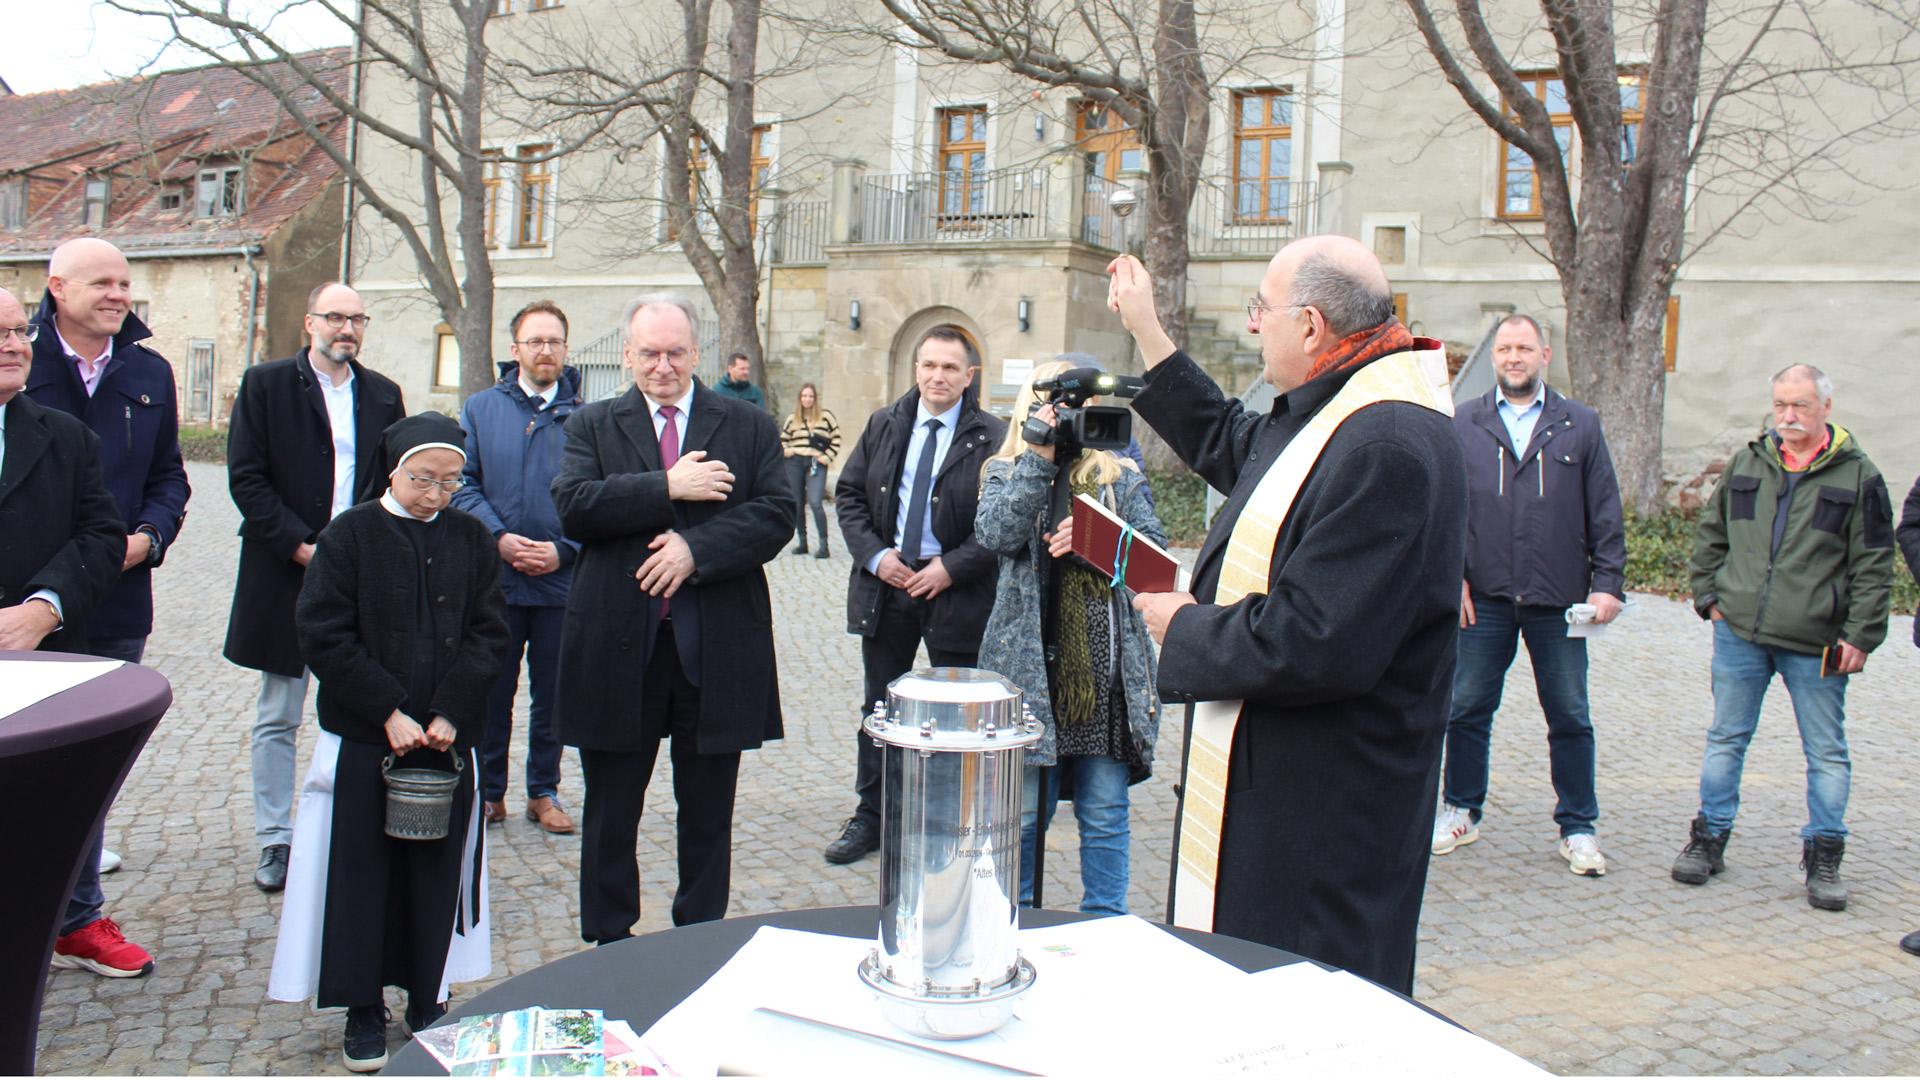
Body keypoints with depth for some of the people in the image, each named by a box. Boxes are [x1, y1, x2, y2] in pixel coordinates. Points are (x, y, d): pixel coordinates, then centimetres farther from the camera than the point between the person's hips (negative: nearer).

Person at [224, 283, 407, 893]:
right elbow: (246, 478, -5)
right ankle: (275, 841, 15)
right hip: (285, 573, -2)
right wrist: (300, 545, -13)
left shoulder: (383, 395, 11)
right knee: (278, 718, 6)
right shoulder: (265, 385, 1)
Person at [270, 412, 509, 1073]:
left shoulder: (471, 540, 4)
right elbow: (323, 635, -9)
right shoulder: (350, 534, -4)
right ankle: (364, 1010, 17)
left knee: (438, 869, 9)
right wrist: (388, 713, -14)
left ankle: (429, 1001, 23)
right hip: (362, 738, -2)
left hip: (448, 738, 2)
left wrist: (450, 712, -12)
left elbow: (488, 634, 1)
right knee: (361, 869, 4)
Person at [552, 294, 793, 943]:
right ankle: (609, 944, 26)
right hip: (619, 647, 0)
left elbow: (777, 514, -5)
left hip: (716, 651, 0)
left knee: (708, 815, 11)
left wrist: (696, 548, -17)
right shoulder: (592, 426, 7)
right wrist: (669, 487, -16)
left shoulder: (749, 427, 7)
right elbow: (573, 507, -10)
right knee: (611, 812, 11)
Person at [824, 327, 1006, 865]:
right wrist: (874, 554, -6)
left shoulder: (993, 437, -7)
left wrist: (951, 568, -16)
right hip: (886, 581, 4)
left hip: (957, 592, -4)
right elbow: (849, 495, 8)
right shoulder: (883, 426, 7)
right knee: (879, 709, 13)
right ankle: (870, 817, 25)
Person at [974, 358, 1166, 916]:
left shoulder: (1121, 478, 11)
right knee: (1023, 808, 6)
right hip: (1029, 667, -1)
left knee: (1105, 812, 8)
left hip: (1106, 674, 1)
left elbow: (1154, 547, -1)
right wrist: (1038, 456, -14)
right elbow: (995, 534, -12)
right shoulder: (1006, 473, 8)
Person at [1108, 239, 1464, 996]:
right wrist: (1144, 329, 29)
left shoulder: (1388, 446, -26)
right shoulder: (1329, 414, 8)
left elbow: (1316, 642, -30)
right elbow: (1226, 443, 28)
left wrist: (1185, 629, -13)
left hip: (1324, 822, -11)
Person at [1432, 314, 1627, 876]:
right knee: (1467, 709, 7)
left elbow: (1605, 514, 5)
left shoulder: (1580, 425, 6)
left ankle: (1578, 828, 19)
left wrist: (1607, 584, -2)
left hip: (1558, 600, 0)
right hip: (1484, 597, 0)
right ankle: (1461, 811, 24)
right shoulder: (1463, 425, 5)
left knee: (1570, 719, 7)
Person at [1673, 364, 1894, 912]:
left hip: (1816, 645, -2)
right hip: (1739, 634, 3)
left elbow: (1873, 567, -1)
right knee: (1726, 739, 10)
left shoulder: (1857, 475, -1)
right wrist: (1710, 595, 8)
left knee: (1827, 753, 6)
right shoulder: (1746, 464, 8)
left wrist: (1860, 635, -6)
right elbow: (1710, 535, 18)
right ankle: (1709, 839, 21)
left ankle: (1823, 857, 16)